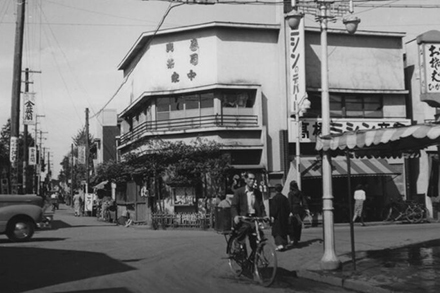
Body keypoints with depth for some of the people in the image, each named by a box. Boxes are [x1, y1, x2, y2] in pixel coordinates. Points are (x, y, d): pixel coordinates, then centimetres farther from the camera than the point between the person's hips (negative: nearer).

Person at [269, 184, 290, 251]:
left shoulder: (274, 198, -12)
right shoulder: (285, 198, 4)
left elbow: (274, 208, -15)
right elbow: (288, 208, 8)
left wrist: (272, 216, -11)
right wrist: (287, 215, 16)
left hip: (277, 218, -5)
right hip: (284, 217, 5)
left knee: (276, 231, -2)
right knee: (284, 231, 15)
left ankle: (279, 244, -18)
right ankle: (284, 244, 20)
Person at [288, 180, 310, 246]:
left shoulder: (290, 193, -7)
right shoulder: (300, 193, 8)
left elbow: (290, 203, -13)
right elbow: (304, 201, 3)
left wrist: (290, 211, -15)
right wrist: (306, 209, 1)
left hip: (294, 210, -5)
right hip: (300, 209, 5)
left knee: (292, 226, 1)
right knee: (298, 226, 12)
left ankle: (292, 239, -9)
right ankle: (297, 240, 14)